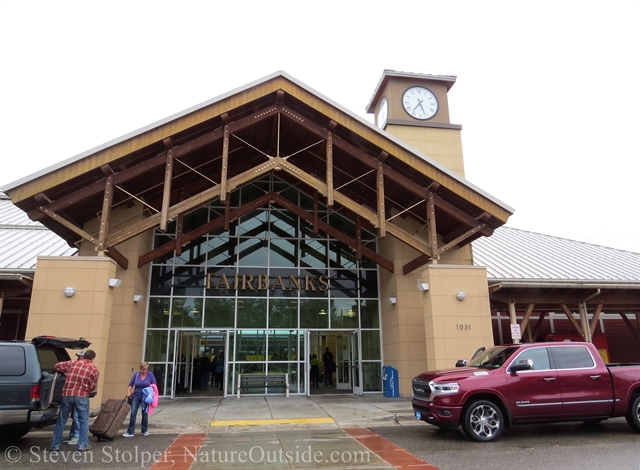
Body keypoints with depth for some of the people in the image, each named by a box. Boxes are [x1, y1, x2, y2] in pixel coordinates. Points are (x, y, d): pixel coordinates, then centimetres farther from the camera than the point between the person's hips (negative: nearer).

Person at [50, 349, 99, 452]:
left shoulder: (72, 363, 9)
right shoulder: (94, 369, 2)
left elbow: (57, 366, 13)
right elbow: (93, 387, 2)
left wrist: (65, 373, 28)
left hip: (67, 395, 3)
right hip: (82, 396, -2)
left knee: (61, 421, 15)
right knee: (83, 421, 11)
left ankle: (55, 445, 22)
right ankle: (83, 445, 14)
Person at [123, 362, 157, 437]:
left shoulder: (150, 375, -4)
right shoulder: (136, 374, -1)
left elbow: (155, 385, 0)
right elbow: (130, 385, 2)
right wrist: (128, 392, -13)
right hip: (136, 396, 1)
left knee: (145, 413, 9)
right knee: (133, 413, -5)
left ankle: (144, 430, 26)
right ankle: (130, 432, 1)